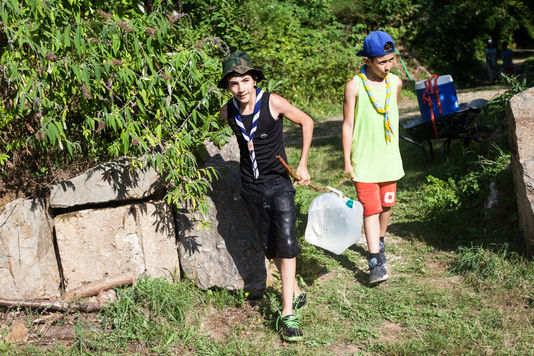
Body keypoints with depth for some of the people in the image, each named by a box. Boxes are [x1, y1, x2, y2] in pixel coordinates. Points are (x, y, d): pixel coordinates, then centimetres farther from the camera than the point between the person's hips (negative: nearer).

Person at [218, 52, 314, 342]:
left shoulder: (273, 103, -14)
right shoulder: (227, 112, -4)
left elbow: (306, 122, -1)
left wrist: (302, 164, -3)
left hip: (278, 183, -4)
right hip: (251, 187, 4)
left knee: (286, 243, -12)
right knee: (270, 247, 10)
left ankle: (287, 313, -7)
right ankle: (296, 293, 32)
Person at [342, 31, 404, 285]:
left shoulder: (395, 83, 2)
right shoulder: (354, 87, -11)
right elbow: (347, 125, -7)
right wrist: (347, 161, -6)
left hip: (389, 158, 4)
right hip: (364, 160, -4)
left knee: (387, 205, 14)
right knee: (371, 208, -7)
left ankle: (379, 242, 38)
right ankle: (375, 261, -4)